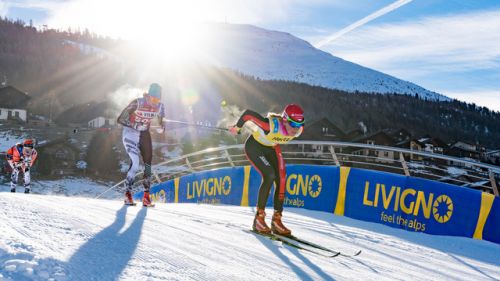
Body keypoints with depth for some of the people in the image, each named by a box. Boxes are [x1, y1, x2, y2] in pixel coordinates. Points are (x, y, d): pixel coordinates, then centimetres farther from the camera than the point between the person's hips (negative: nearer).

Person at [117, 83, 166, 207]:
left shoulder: (160, 106, -8)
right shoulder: (137, 103, -23)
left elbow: (161, 121, 6)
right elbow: (120, 119, -19)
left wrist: (162, 128, -18)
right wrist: (136, 125, -30)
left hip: (145, 134, 5)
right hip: (130, 133, -5)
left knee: (148, 164, -1)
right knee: (135, 163, -18)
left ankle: (146, 197, 6)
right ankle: (128, 195, -4)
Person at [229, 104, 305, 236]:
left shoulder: (298, 130, -22)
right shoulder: (272, 125, -40)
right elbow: (248, 113, -30)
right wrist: (237, 128, -12)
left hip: (272, 148, 6)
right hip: (254, 146, -6)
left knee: (281, 179, -9)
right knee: (269, 175, -23)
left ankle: (276, 220, -1)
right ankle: (259, 218, -14)